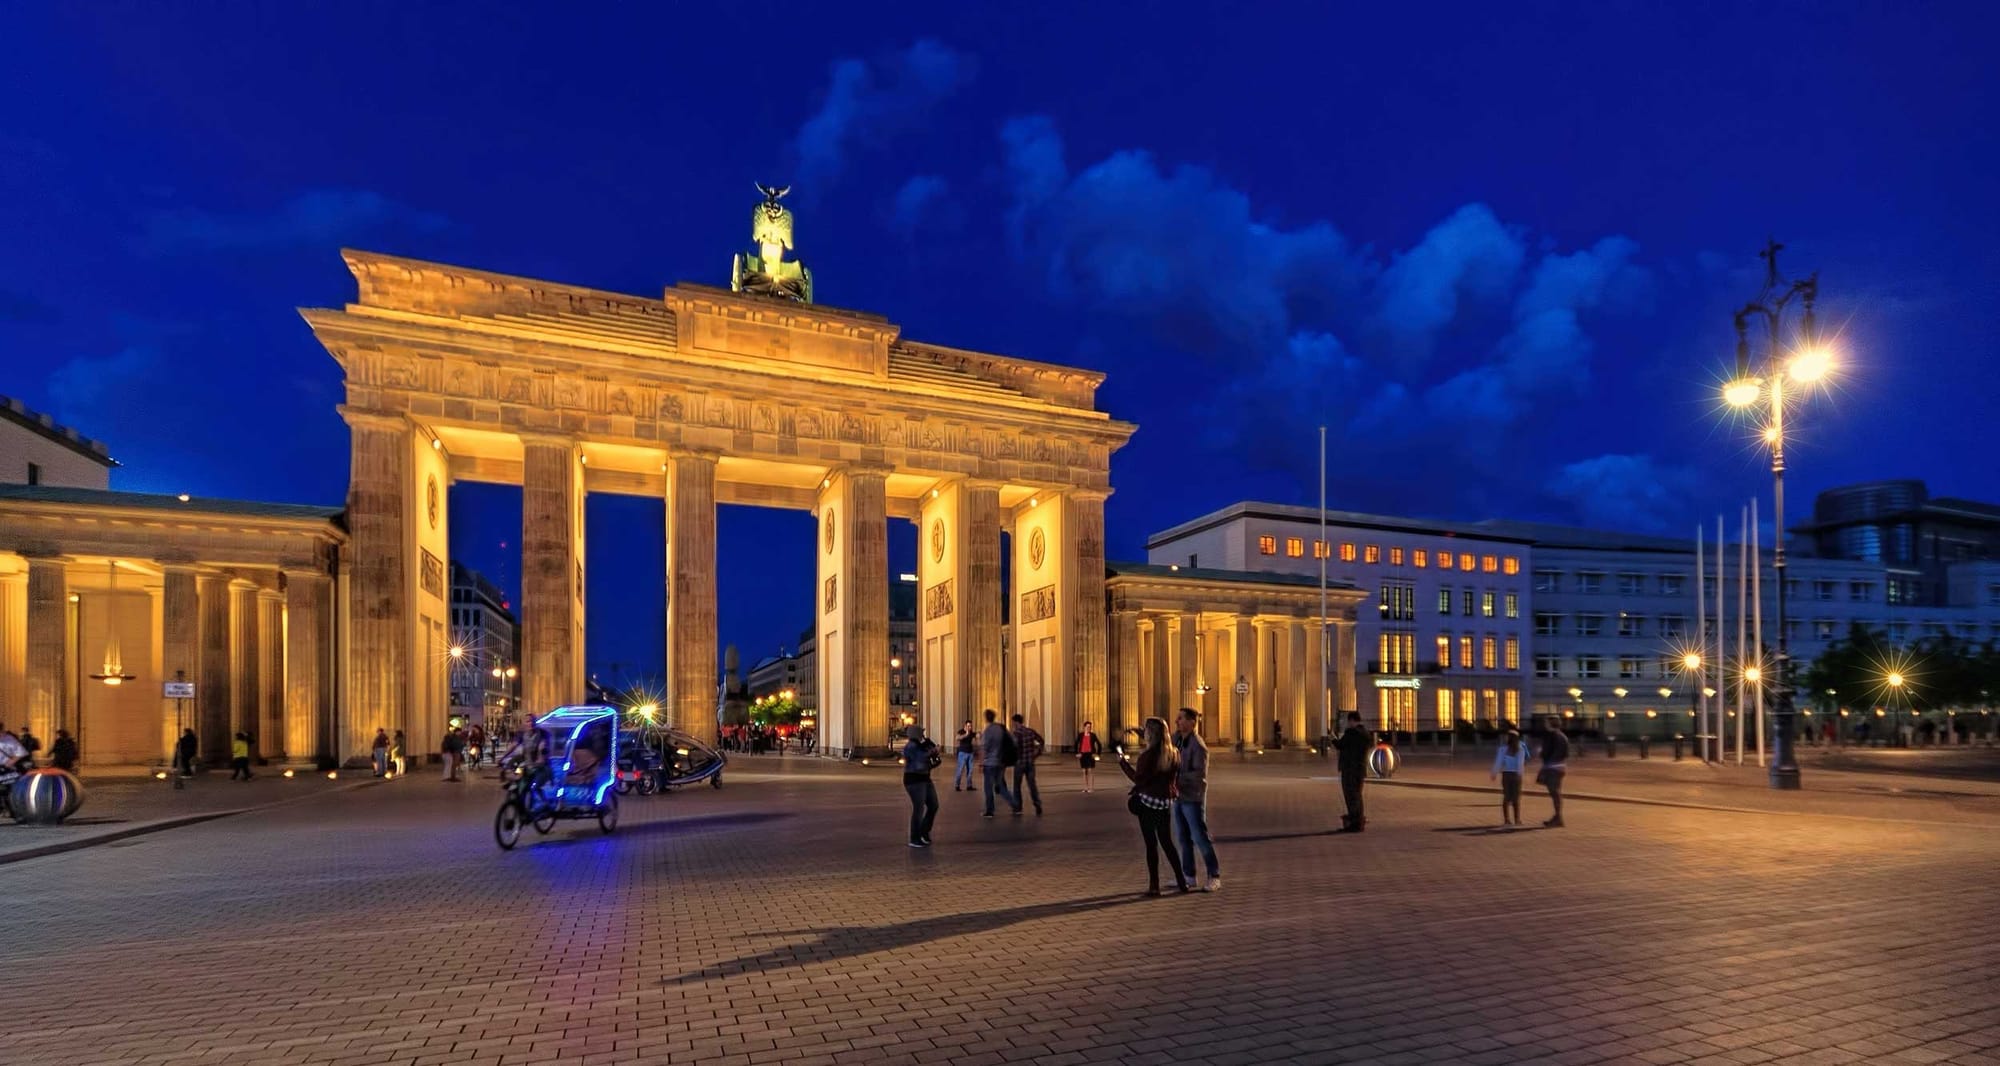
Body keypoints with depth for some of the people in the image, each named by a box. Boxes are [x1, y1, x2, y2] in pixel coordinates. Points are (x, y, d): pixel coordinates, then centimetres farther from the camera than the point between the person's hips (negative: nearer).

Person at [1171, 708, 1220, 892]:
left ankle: (1214, 877, 9)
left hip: (1193, 798, -8)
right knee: (1183, 837, 13)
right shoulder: (1177, 738, 6)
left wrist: (1178, 780, -23)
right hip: (1179, 797, 8)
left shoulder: (1198, 746, -17)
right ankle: (1189, 876, 23)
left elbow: (1199, 774, -22)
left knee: (1200, 837, -2)